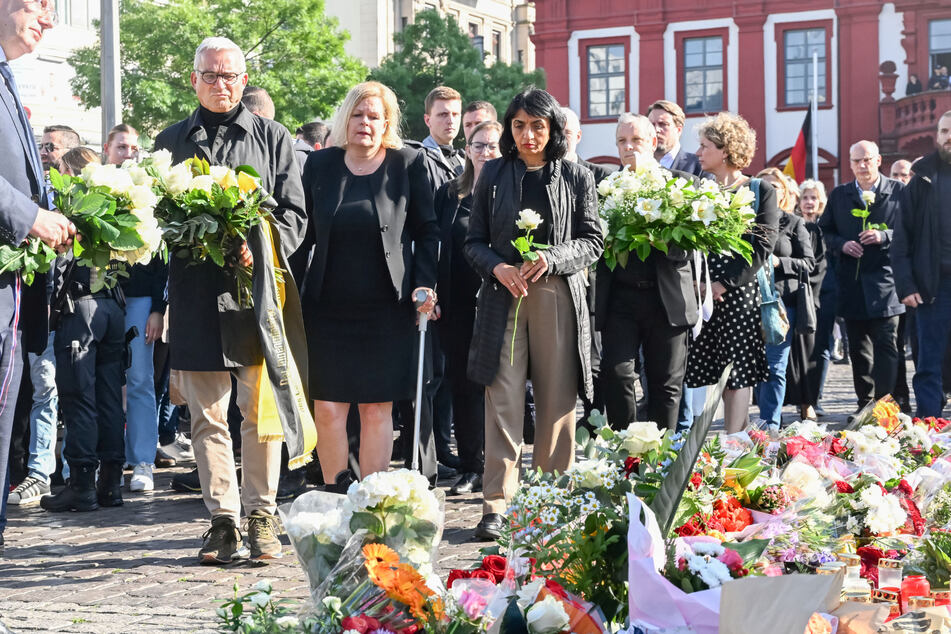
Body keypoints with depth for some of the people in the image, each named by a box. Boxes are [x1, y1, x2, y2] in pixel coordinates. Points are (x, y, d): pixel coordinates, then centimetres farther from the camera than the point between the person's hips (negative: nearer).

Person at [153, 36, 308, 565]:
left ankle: (261, 514, 6)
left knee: (259, 407, -3)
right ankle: (222, 517, 8)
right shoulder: (171, 141, 17)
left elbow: (293, 213, 5)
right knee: (207, 413, 2)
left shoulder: (272, 137, 11)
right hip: (194, 289, 2)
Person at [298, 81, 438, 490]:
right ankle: (334, 495, 11)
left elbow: (427, 231, 5)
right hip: (327, 306, 1)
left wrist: (424, 284, -5)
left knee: (377, 409, 3)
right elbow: (304, 233, 10)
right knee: (327, 408, -2)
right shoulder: (320, 165, 7)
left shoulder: (409, 164, 2)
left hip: (386, 308, -1)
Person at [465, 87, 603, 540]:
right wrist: (498, 268, -10)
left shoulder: (577, 178, 6)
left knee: (557, 400, 3)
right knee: (503, 401, -5)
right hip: (504, 297, 0)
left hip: (559, 297, 0)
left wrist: (552, 258, -11)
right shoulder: (494, 175, 9)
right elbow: (474, 241, 10)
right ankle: (497, 505, -4)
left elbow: (593, 241, 6)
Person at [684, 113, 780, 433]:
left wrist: (724, 283, -15)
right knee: (703, 375, 0)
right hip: (701, 295, 3)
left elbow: (762, 248, -6)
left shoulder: (760, 191, 2)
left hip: (740, 293, -3)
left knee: (737, 374, -3)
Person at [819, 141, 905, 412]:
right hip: (852, 284, 4)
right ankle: (865, 405, 19)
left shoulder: (899, 191, 1)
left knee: (886, 347, -9)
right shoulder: (839, 195, 12)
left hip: (885, 282, -4)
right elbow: (825, 231, 14)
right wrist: (842, 244, -5)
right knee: (858, 350, 10)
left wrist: (884, 236, -16)